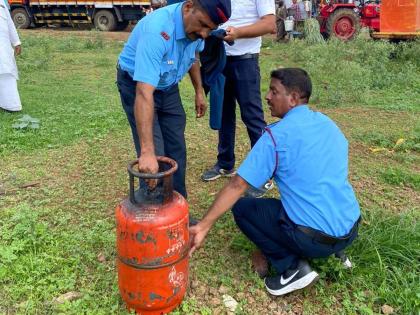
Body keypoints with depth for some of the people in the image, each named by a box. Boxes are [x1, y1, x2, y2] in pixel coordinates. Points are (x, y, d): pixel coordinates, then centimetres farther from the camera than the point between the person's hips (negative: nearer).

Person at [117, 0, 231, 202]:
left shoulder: (196, 27, -15)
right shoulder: (157, 30, -38)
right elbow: (145, 94, -45)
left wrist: (199, 91, 10)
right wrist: (147, 151, -50)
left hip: (168, 86, 6)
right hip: (136, 84, -6)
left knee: (177, 151, 7)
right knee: (156, 156, -12)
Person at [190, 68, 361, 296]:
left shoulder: (276, 134, -11)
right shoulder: (329, 124, 10)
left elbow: (237, 185, -13)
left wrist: (203, 226, -8)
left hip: (315, 238, -7)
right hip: (351, 229, 7)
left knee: (242, 208, 7)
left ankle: (292, 268, 0)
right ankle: (333, 253, 15)